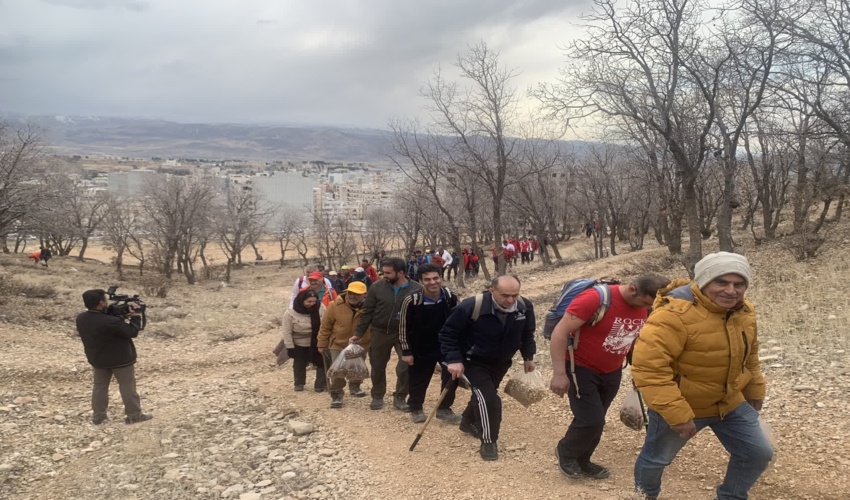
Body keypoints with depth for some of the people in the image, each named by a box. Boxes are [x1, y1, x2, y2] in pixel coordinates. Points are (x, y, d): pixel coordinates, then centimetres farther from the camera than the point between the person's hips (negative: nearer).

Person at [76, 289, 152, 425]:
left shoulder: (81, 319, -8)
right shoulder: (110, 322, -32)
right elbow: (132, 332, -23)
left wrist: (120, 315, -3)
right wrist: (135, 315, -11)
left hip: (97, 359, 6)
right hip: (121, 359, -6)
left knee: (99, 387, 19)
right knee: (128, 387, 8)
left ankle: (98, 416, 26)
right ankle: (134, 415, 17)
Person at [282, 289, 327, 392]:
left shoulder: (320, 307, -16)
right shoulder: (290, 313, -23)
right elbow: (287, 332, -15)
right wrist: (290, 347, -14)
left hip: (318, 342, 2)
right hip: (300, 345, -1)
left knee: (322, 362, 6)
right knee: (300, 364, 15)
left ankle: (321, 384, 21)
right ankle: (299, 384, 35)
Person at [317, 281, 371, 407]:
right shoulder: (335, 305, -16)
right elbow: (325, 326, -7)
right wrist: (322, 344, -4)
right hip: (338, 345, -2)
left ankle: (354, 387, 46)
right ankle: (336, 395, 15)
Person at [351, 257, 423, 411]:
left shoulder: (416, 289, -10)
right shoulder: (377, 287, -7)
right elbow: (367, 312, -2)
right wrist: (358, 333, -3)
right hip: (380, 333, 1)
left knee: (406, 366, -2)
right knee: (378, 366, 12)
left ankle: (400, 398, 18)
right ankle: (377, 397, 32)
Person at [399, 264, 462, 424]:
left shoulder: (451, 297, -12)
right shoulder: (412, 300, -21)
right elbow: (404, 327, -10)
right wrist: (406, 351, -8)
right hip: (422, 349, -2)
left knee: (452, 376, 2)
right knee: (419, 380, 11)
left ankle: (444, 409, 23)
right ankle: (416, 408, 37)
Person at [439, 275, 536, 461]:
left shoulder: (525, 306, -18)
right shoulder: (471, 307, -33)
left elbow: (527, 334, 4)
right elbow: (448, 333, -21)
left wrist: (528, 357, 6)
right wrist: (454, 359, -27)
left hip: (501, 362, 6)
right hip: (474, 362, -5)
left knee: (486, 394, 23)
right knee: (488, 397, -19)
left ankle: (468, 421, 51)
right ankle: (489, 441, 1)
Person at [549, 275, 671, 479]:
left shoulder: (642, 307, -4)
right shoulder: (596, 298, -27)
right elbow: (560, 332, -26)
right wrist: (559, 373, -27)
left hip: (611, 373, 7)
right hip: (581, 369, -7)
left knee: (595, 421, 13)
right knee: (591, 420, -9)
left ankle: (581, 461, 33)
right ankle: (566, 453, 19)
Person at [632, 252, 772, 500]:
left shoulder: (745, 311, -4)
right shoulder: (675, 313, -32)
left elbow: (749, 355, 15)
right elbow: (647, 366, -36)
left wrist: (755, 392, 20)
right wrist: (677, 415, -35)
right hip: (679, 406, -6)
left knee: (758, 453, 9)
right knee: (656, 458, 13)